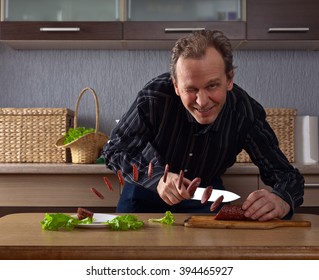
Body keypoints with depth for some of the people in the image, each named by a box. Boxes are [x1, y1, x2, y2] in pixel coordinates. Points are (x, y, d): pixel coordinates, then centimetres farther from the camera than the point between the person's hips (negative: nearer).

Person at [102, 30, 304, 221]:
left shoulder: (246, 113, -25)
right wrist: (157, 178, -38)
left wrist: (281, 201, -47)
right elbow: (114, 151, -20)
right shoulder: (155, 96, -29)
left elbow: (288, 176, -22)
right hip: (147, 189, 0)